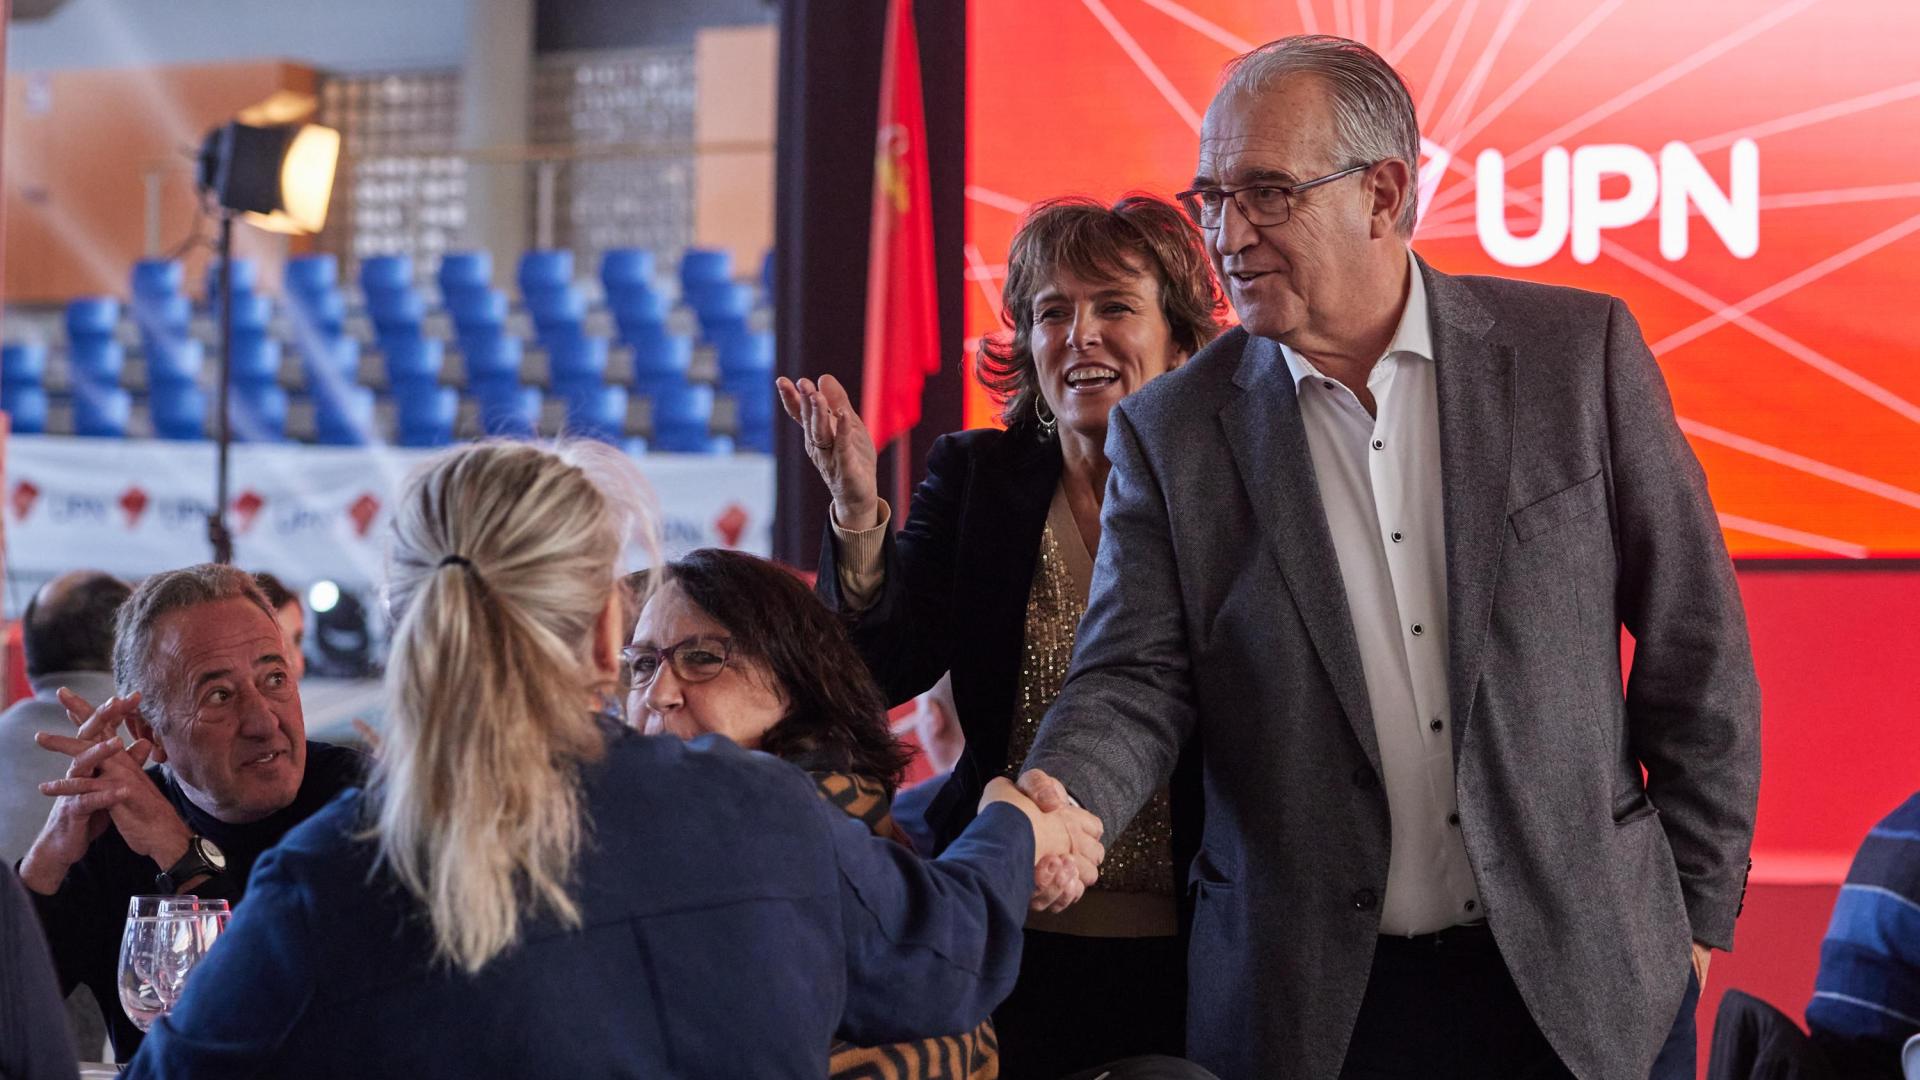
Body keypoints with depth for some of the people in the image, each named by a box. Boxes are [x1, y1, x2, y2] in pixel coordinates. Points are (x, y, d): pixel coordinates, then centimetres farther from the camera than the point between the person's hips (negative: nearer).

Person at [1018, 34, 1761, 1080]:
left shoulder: (1576, 352, -2)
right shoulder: (1171, 432, 1)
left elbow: (1691, 645, 3)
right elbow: (1136, 678, -4)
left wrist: (1697, 910, 4)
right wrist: (1057, 801, -26)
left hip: (1577, 982, 0)